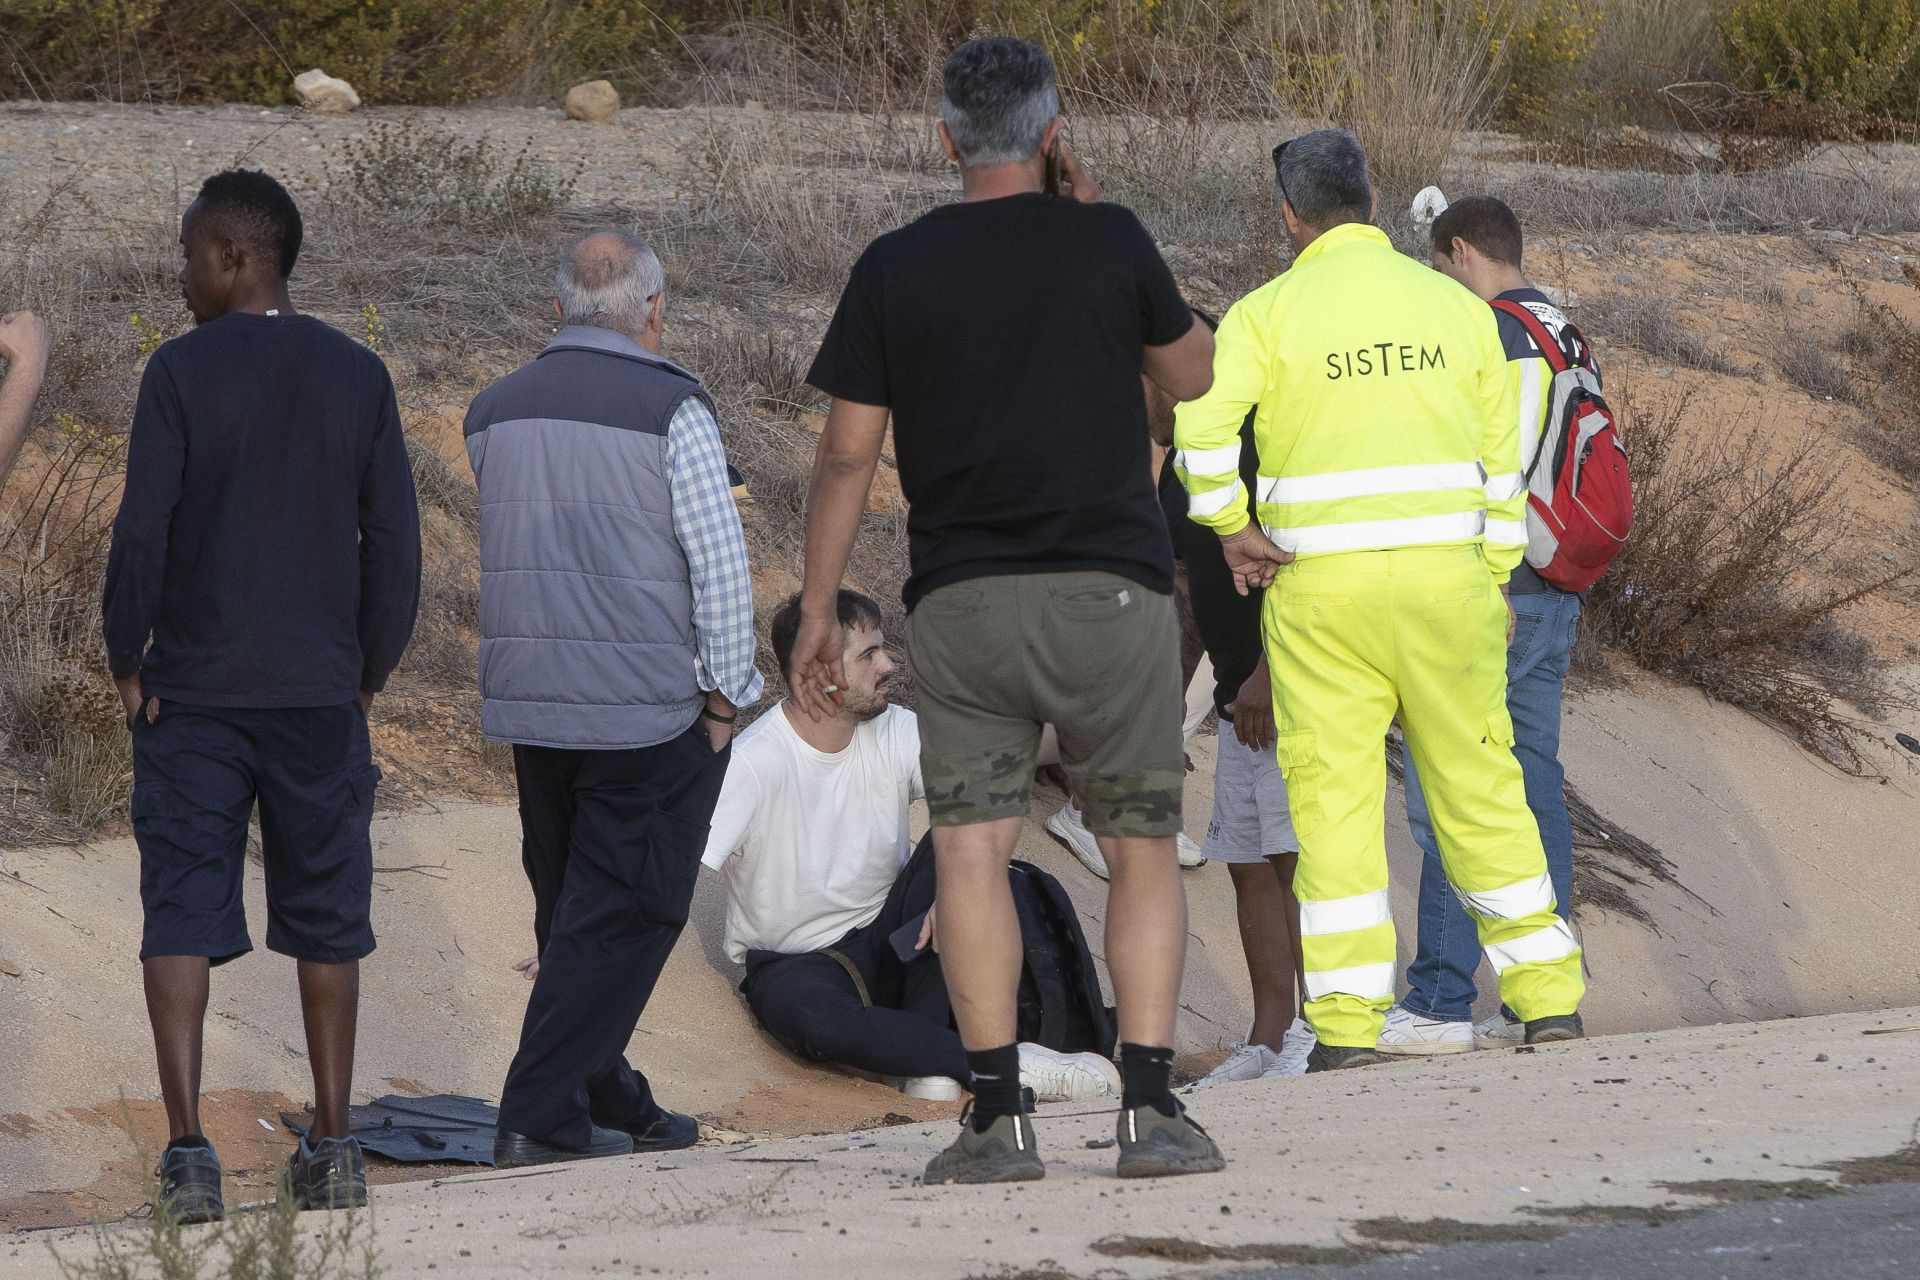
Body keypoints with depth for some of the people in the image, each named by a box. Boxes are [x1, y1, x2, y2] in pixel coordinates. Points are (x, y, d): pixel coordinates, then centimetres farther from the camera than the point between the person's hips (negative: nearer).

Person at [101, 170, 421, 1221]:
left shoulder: (180, 372, -7)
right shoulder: (358, 377, 3)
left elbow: (142, 529, -11)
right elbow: (394, 541, 3)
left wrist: (126, 659, 1)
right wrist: (370, 670, 12)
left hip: (191, 694, -3)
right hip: (320, 693, 3)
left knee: (181, 917, -1)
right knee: (325, 919, 11)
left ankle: (187, 1148, -11)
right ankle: (332, 1147, 14)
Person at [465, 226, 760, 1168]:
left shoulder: (494, 413, 8)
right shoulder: (670, 411, -11)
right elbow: (720, 566, -12)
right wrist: (722, 695, -3)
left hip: (528, 701, 6)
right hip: (647, 705, -6)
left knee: (572, 907, 16)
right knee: (622, 914, -1)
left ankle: (613, 1104, 22)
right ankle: (539, 1115, -6)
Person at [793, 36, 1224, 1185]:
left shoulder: (895, 268, 2)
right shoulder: (1109, 241, -1)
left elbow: (848, 453, 3)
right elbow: (1195, 375, 16)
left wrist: (817, 612, 11)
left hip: (961, 603, 1)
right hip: (1111, 591, 0)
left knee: (972, 842, -1)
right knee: (1144, 848, 7)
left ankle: (998, 1116, -9)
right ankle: (1152, 1108, -4)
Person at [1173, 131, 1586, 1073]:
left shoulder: (1268, 314, -2)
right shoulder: (1455, 307, 9)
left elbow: (1201, 425, -17)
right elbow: (1500, 465, 11)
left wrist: (1229, 529, -3)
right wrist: (1493, 583, 19)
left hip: (1321, 586, -2)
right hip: (1445, 572, 2)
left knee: (1334, 791, 1)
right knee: (1480, 787, 11)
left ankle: (1347, 1021, -3)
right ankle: (1549, 995, 12)